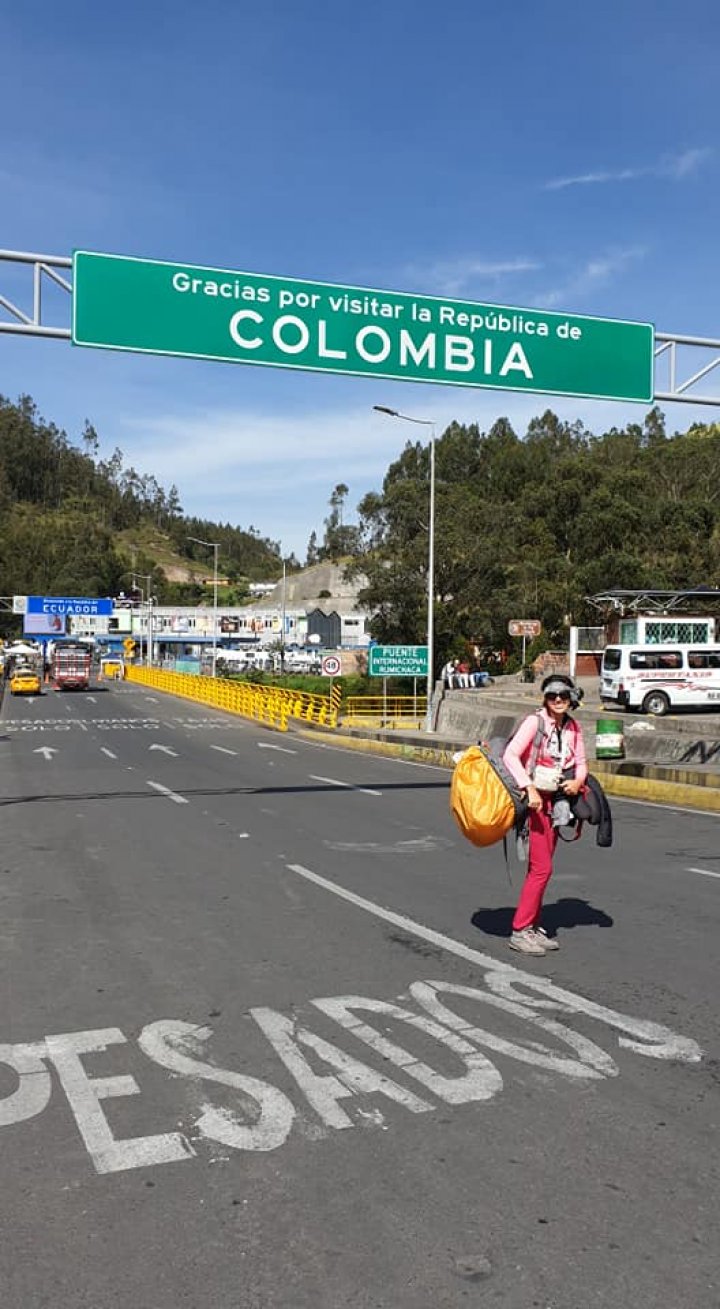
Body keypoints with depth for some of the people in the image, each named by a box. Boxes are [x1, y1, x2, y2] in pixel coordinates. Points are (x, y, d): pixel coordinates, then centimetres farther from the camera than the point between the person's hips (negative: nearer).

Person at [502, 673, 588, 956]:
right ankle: (520, 931, 0)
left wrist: (578, 781, -7)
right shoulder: (535, 722, -12)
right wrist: (529, 789, -26)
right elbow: (510, 755, -21)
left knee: (540, 867, 13)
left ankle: (532, 927, 22)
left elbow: (581, 762, 15)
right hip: (532, 799, -7)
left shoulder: (573, 728, 8)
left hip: (555, 800, 7)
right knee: (542, 868, -9)